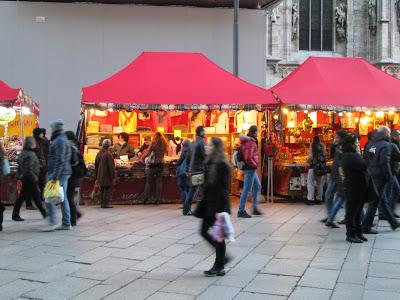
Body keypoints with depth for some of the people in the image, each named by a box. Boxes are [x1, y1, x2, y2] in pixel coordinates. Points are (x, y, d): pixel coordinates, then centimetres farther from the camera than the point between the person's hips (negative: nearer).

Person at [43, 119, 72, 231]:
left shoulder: (59, 140, -13)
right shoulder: (62, 139, 20)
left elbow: (60, 160, -22)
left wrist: (55, 176, -25)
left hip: (58, 173, -10)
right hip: (64, 173, 10)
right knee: (63, 198, 10)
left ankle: (53, 222, -10)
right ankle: (66, 223, 11)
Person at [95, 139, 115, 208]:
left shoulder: (98, 154, 10)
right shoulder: (108, 154, -14)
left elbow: (96, 166, 16)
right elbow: (111, 167, -16)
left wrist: (97, 177, 22)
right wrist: (113, 177, -11)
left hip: (100, 176, 8)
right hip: (107, 176, -8)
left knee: (102, 190, 12)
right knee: (107, 190, -4)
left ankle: (102, 204, 15)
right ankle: (105, 204, -6)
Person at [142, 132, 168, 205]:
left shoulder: (154, 143, -8)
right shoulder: (164, 145, 5)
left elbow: (148, 153, -11)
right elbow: (165, 153, 11)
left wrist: (142, 158, 0)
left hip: (153, 164, -4)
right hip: (160, 164, 4)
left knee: (149, 181, 3)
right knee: (159, 181, 6)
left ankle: (145, 198, 2)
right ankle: (158, 199, 4)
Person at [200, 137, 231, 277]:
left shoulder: (222, 165, -16)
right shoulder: (208, 163, 10)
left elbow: (224, 188, -19)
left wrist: (220, 209, -22)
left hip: (218, 205, -9)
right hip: (209, 205, 9)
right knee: (204, 231, 13)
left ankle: (219, 268, 16)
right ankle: (222, 257, 29)